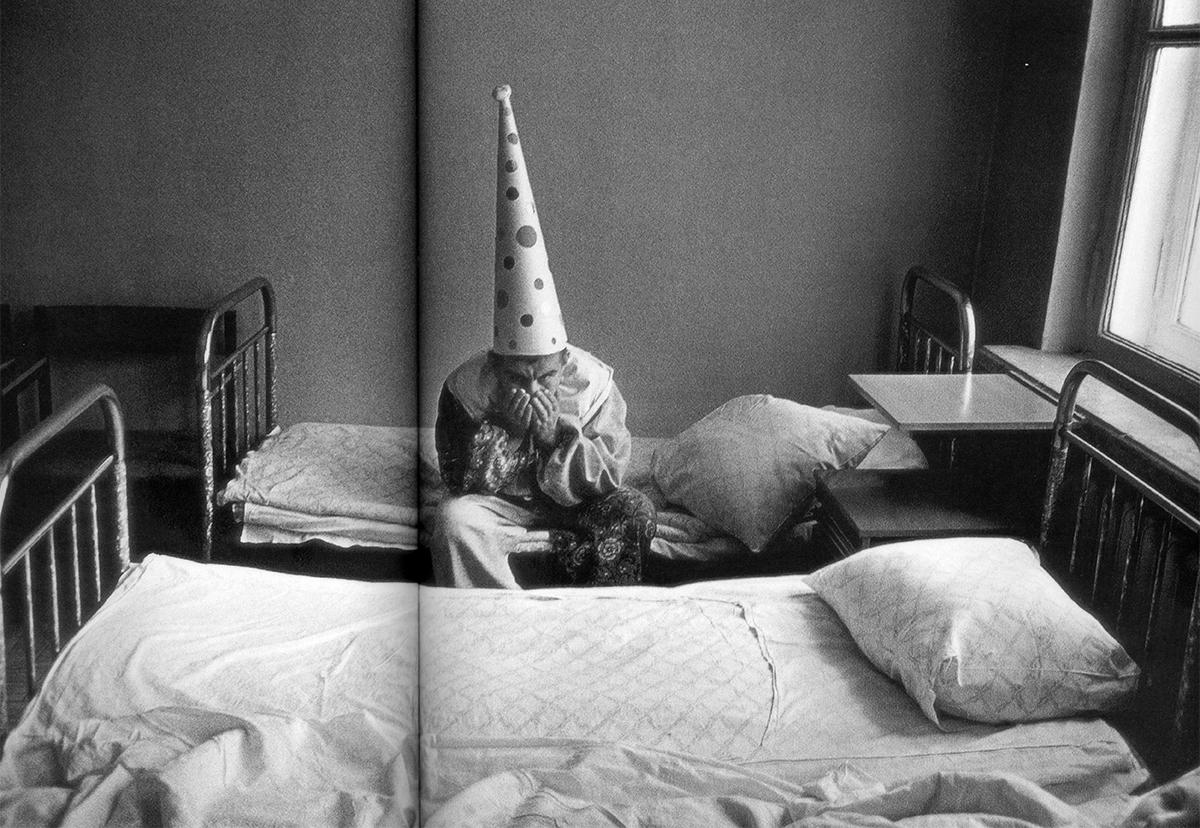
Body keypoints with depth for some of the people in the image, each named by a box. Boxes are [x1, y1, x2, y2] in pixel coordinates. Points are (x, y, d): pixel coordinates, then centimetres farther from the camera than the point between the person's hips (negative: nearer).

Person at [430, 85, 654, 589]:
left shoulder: (593, 381, -13)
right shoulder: (468, 385, -13)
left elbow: (609, 479, -11)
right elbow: (460, 481, -10)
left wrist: (556, 436, -26)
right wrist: (501, 426, -25)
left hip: (577, 509, 0)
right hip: (504, 507, 0)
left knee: (634, 511, -28)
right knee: (454, 519, -31)